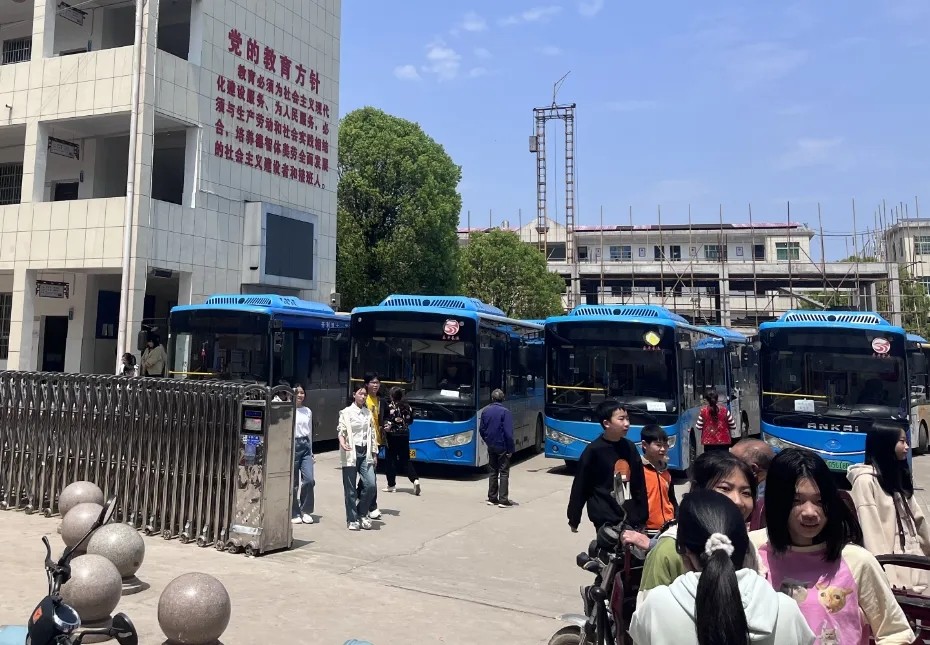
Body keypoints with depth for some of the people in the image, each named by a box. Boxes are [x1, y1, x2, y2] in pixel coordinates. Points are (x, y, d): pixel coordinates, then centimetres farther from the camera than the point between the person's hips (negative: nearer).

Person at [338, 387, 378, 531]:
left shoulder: (368, 413, 15)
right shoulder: (346, 412, 1)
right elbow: (341, 431, -7)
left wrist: (374, 453, 15)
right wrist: (342, 443, -26)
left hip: (365, 452, 4)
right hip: (351, 453, -4)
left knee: (370, 485, -5)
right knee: (350, 489, 0)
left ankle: (362, 513, 15)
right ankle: (352, 520, 10)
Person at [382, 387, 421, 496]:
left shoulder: (390, 407, -13)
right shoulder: (407, 406, 4)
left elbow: (387, 422, -16)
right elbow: (410, 420, 13)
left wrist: (383, 430, -1)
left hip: (393, 435, -5)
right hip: (405, 435, 5)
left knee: (391, 460, 7)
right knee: (405, 459, 10)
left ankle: (391, 485, 11)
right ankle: (415, 479, -9)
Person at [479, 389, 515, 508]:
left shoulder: (485, 411, 3)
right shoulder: (505, 412, -15)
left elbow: (481, 429, 8)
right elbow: (508, 433, -17)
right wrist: (510, 449, -11)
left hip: (491, 447, 5)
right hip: (502, 447, -5)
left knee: (493, 472, 15)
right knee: (504, 473, 2)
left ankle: (492, 498, 18)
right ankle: (503, 500, 1)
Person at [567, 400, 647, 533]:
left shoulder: (630, 447, 4)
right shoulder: (593, 450, -12)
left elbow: (639, 485, 10)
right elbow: (580, 486, -6)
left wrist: (642, 517, 11)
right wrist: (574, 518, -3)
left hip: (630, 517, 5)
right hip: (606, 519, -5)